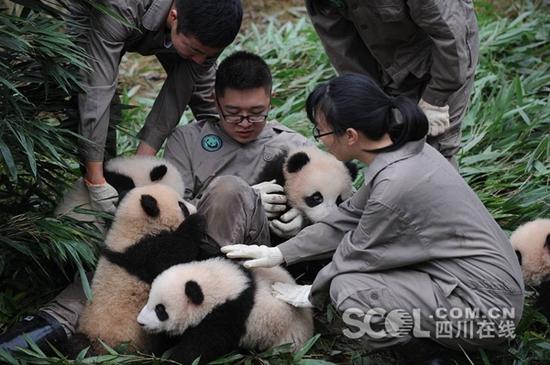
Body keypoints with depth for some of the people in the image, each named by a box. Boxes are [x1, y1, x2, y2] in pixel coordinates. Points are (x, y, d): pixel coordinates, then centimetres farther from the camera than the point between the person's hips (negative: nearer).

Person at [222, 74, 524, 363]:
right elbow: (348, 218, 10)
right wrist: (280, 253, 11)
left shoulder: (395, 184, -27)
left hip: (487, 309, -9)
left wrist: (311, 295, 6)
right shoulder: (402, 148, 0)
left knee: (349, 289, -18)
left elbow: (356, 252, -12)